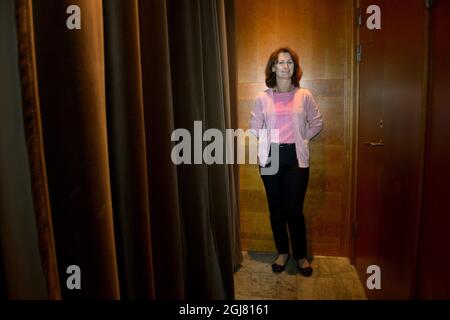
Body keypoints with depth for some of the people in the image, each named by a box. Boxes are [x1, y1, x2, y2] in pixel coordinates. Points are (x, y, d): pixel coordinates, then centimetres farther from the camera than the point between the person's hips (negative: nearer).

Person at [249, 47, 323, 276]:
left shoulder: (304, 95, 2)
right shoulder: (262, 98, 3)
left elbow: (317, 123, 10)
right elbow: (254, 127, 6)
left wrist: (300, 138, 3)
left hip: (296, 157, -1)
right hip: (271, 157, 1)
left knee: (294, 209, -1)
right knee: (276, 209, 10)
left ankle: (301, 255, 21)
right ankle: (282, 252, 29)